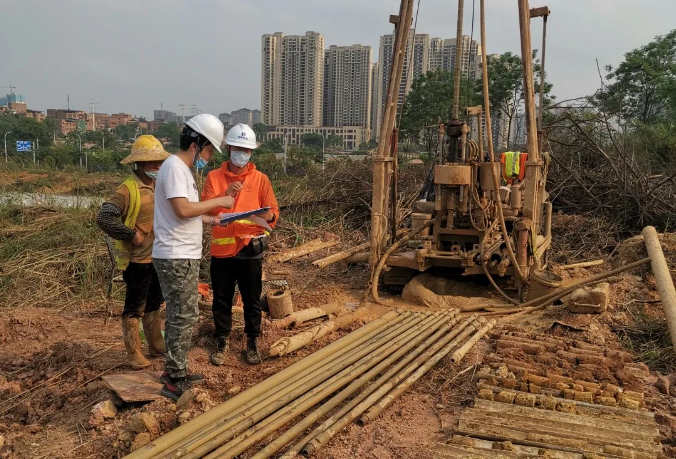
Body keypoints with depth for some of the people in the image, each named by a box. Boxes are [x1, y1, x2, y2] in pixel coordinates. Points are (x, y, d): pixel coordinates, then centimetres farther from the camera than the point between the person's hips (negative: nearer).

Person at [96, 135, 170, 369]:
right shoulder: (128, 189, -16)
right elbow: (104, 218, -23)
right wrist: (131, 234, -21)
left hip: (158, 258, 8)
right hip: (137, 260, -8)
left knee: (153, 305, 19)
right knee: (134, 308, 3)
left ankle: (156, 346, 32)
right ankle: (133, 354, 15)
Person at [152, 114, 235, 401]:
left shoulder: (182, 169, 16)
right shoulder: (174, 167, -15)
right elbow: (182, 209, -26)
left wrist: (211, 220, 12)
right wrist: (218, 201, -15)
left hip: (183, 257, 11)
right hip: (176, 258, -11)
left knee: (179, 316, 17)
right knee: (184, 317, -5)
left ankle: (174, 371, 28)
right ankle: (175, 381, 4)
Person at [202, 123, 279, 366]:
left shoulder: (260, 178, 2)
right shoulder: (213, 177, 4)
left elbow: (273, 210, -1)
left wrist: (269, 216, -25)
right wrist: (225, 196, -22)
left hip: (250, 249, 0)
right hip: (221, 248, 1)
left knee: (252, 300, 8)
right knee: (221, 299, 10)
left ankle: (252, 343, 23)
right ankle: (222, 342, 25)